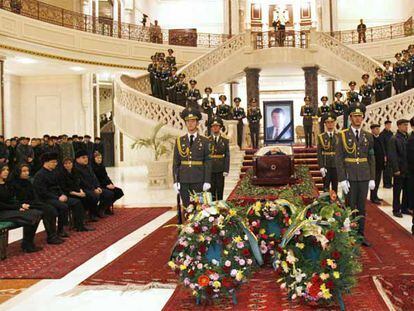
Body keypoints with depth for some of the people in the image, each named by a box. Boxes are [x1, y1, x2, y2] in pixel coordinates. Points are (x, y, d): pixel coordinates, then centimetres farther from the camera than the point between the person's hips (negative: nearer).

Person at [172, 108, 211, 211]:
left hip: (199, 181, -1)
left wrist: (207, 181, -5)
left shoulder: (204, 141, 3)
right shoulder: (179, 141, 7)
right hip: (183, 181, 1)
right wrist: (175, 181, 0)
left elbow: (208, 163, 1)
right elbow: (175, 163, 6)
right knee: (186, 207, 4)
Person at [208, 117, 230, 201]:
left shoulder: (225, 141, 7)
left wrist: (226, 170, -4)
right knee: (211, 191, 0)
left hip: (220, 171, 1)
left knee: (220, 191, 4)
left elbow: (227, 156, 4)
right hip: (210, 170, -1)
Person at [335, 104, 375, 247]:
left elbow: (371, 159, 9)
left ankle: (361, 235, 18)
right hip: (349, 177, -3)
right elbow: (338, 158, -7)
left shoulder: (368, 136, 7)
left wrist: (372, 178, 3)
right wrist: (342, 179, -12)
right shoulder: (343, 135, -4)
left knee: (362, 207, 10)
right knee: (350, 207, 3)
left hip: (364, 177, 3)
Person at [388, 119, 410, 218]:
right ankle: (396, 210, 14)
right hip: (399, 170, -6)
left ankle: (404, 208, 24)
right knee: (397, 191, 4)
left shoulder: (408, 138, 9)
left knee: (407, 190, 12)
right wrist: (396, 169, -15)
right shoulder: (394, 139, -8)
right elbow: (392, 156, -12)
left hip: (408, 170, 6)